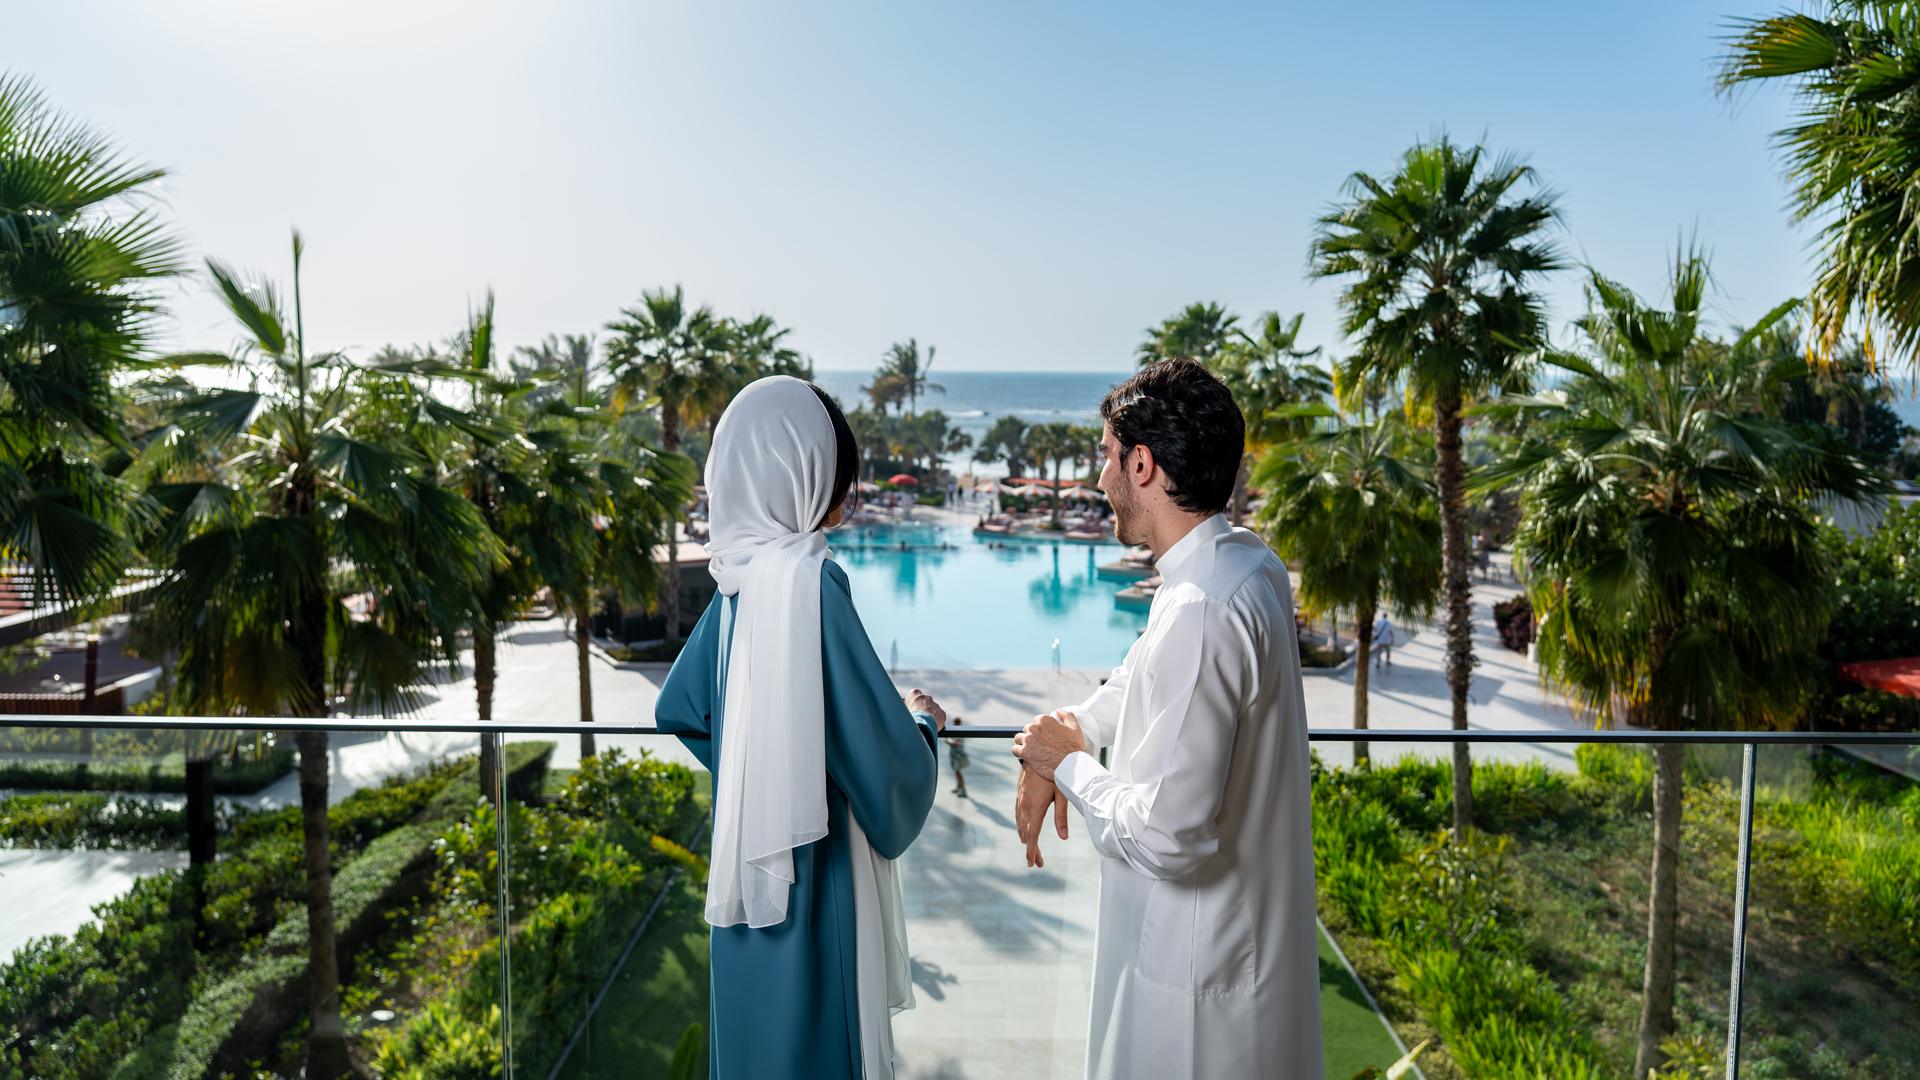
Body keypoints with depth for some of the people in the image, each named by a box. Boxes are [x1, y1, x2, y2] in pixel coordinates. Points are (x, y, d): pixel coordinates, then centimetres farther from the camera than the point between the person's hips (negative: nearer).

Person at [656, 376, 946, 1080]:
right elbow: (881, 754, -21)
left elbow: (679, 709, 15)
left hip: (751, 862, 8)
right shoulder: (809, 579, -23)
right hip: (811, 867, -8)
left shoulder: (741, 577, 2)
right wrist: (922, 723, 0)